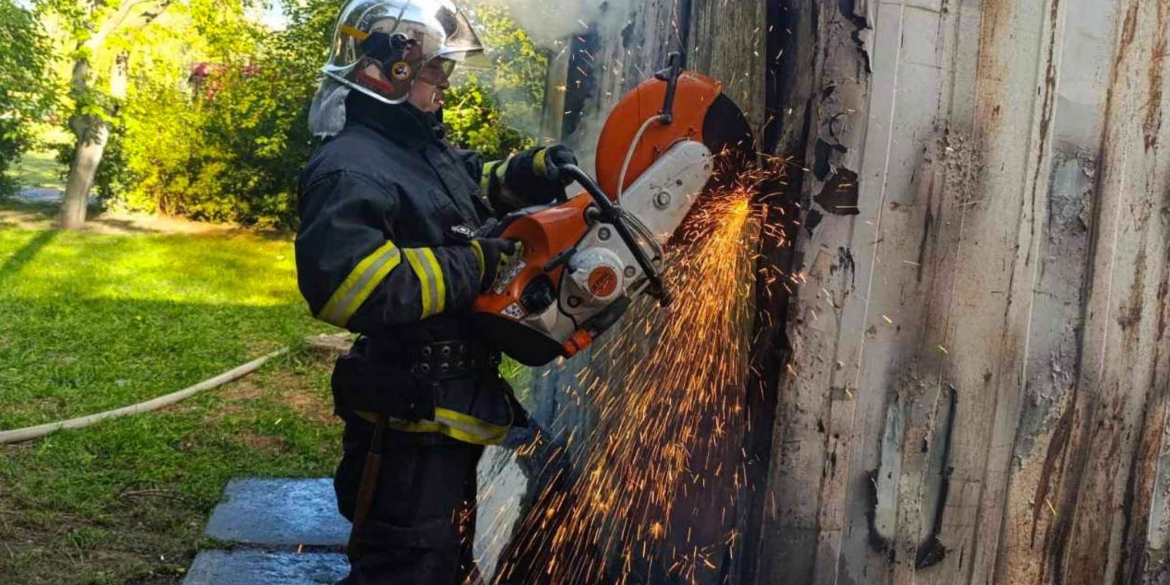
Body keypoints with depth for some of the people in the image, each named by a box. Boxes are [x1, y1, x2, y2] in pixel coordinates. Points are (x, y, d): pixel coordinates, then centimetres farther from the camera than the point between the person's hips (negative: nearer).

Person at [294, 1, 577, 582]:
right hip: (409, 424, -10)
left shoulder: (428, 147, 11)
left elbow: (481, 184, 30)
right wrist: (473, 264, -27)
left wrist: (535, 171, 6)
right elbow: (345, 284, -36)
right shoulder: (350, 170, -21)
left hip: (451, 411, 10)